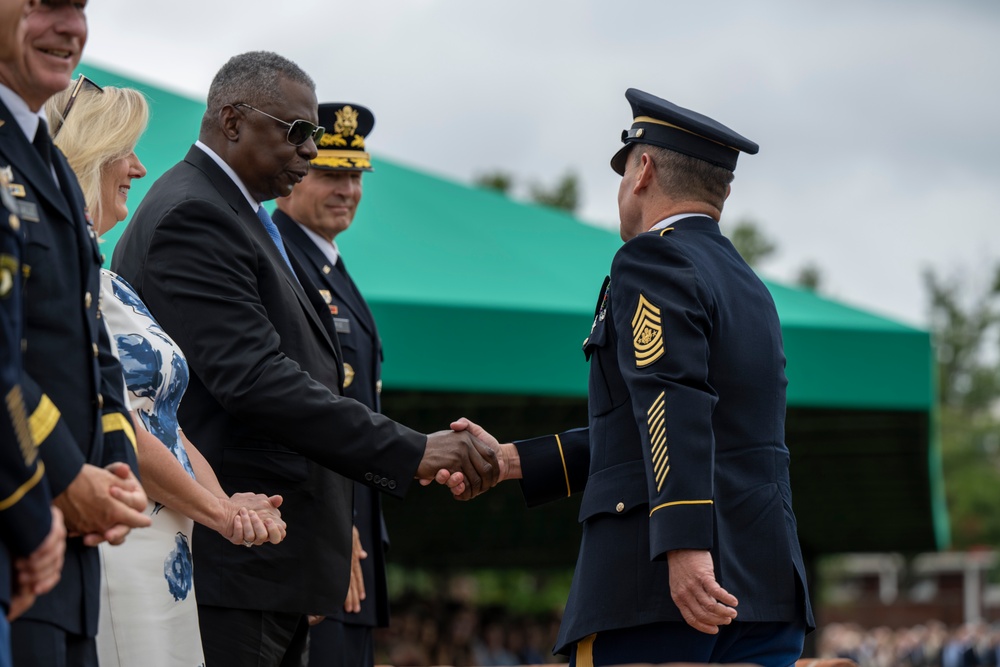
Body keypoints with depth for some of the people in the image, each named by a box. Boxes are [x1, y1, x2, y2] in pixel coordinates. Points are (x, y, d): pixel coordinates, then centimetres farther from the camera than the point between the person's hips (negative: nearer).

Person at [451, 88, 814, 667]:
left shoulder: (652, 260, -4)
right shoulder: (750, 288, 23)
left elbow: (674, 405, -20)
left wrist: (685, 548, -30)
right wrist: (509, 460, 25)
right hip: (769, 583, 8)